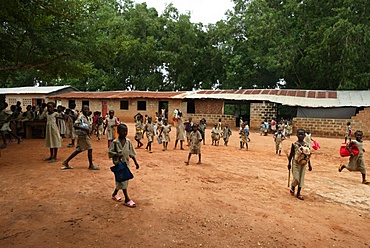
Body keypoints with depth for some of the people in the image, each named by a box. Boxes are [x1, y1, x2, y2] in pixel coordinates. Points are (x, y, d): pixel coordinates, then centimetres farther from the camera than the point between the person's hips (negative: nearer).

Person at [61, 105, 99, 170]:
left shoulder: (86, 117, 12)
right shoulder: (81, 116, -15)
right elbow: (75, 125, -24)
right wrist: (84, 129, -27)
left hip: (85, 135, 9)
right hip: (82, 135, -9)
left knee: (79, 150, 15)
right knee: (90, 149, -3)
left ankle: (66, 162, 23)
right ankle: (91, 165, 8)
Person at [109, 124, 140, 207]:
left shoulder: (128, 141, 0)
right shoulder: (115, 142, -13)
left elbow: (131, 153, 6)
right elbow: (110, 152, -8)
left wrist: (135, 162, 7)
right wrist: (117, 154, -26)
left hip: (126, 163, 6)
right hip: (118, 164, -5)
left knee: (123, 180, 15)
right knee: (122, 180, -4)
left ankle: (115, 194, 38)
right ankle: (127, 200, 1)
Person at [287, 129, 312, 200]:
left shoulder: (306, 145, 2)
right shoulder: (294, 144, -6)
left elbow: (308, 155, 9)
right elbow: (291, 154, -1)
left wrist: (309, 165, 11)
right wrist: (289, 163, 0)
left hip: (303, 164, 3)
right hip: (295, 163, -3)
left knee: (301, 178, 7)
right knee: (296, 178, -5)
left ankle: (298, 193, 20)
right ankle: (292, 188, 25)